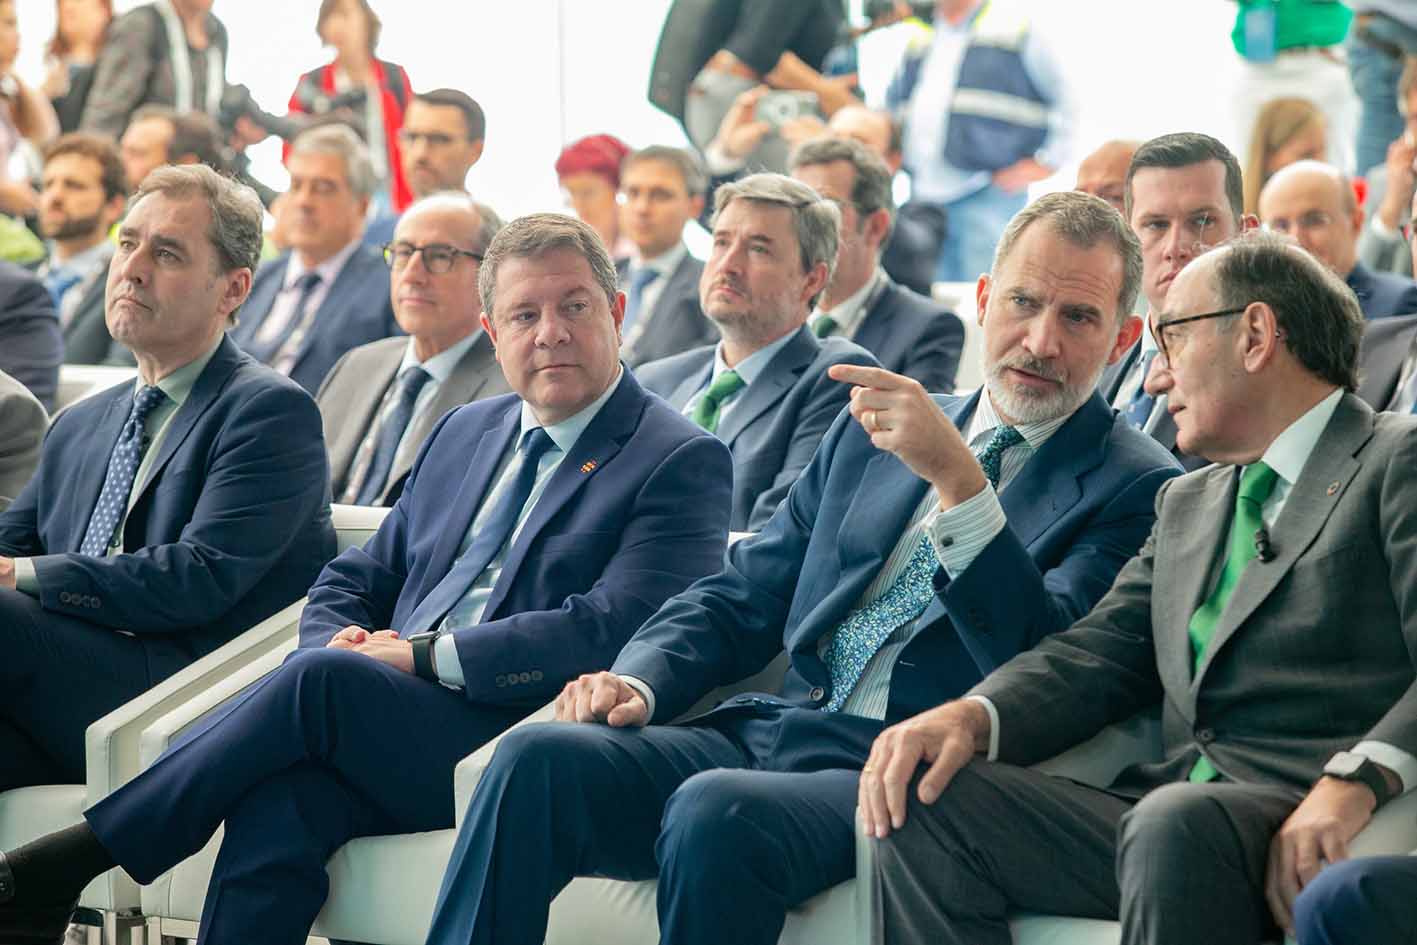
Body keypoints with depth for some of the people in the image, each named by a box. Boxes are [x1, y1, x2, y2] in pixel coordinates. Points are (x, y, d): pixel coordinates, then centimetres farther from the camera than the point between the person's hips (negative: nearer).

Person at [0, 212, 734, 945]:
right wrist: (341, 642, 0)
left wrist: (425, 656, -14)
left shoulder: (681, 462, 1)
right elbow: (352, 581, 25)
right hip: (387, 727, 5)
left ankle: (70, 861, -20)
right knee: (280, 799, -29)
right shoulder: (465, 433, 23)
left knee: (322, 678, -28)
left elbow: (611, 631, -13)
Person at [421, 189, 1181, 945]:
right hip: (770, 731, 6)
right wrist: (636, 682, 0)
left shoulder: (1133, 487, 2)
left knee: (716, 811, -35)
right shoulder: (868, 433, 21)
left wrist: (957, 477, -23)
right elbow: (741, 596, 21)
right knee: (538, 759, -20)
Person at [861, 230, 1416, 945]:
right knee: (923, 803, -12)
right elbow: (1102, 652, 16)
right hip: (1162, 809, 7)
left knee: (1175, 820, -38)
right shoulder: (1187, 503, 29)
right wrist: (969, 717, -5)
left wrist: (1357, 780, -29)